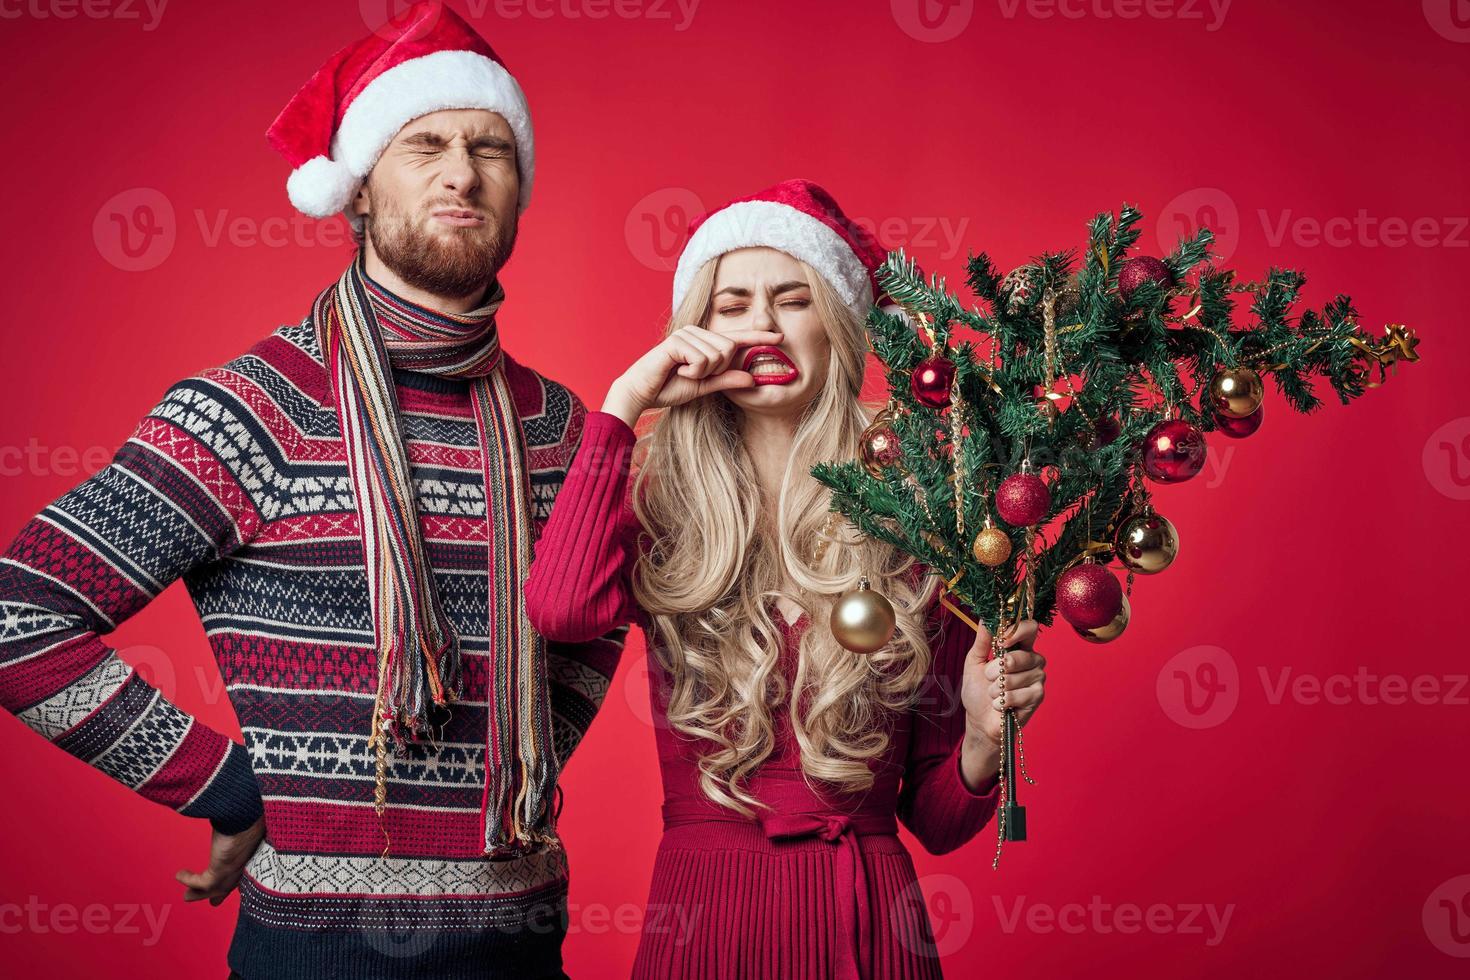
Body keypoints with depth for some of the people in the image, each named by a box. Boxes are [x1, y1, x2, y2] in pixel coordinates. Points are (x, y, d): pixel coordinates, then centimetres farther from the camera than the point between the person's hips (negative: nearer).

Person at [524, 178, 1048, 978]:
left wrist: (983, 736, -16)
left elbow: (935, 820, 5)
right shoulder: (662, 511, 0)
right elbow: (562, 606, -26)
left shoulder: (903, 528, -2)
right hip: (705, 916, 0)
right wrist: (626, 401, -14)